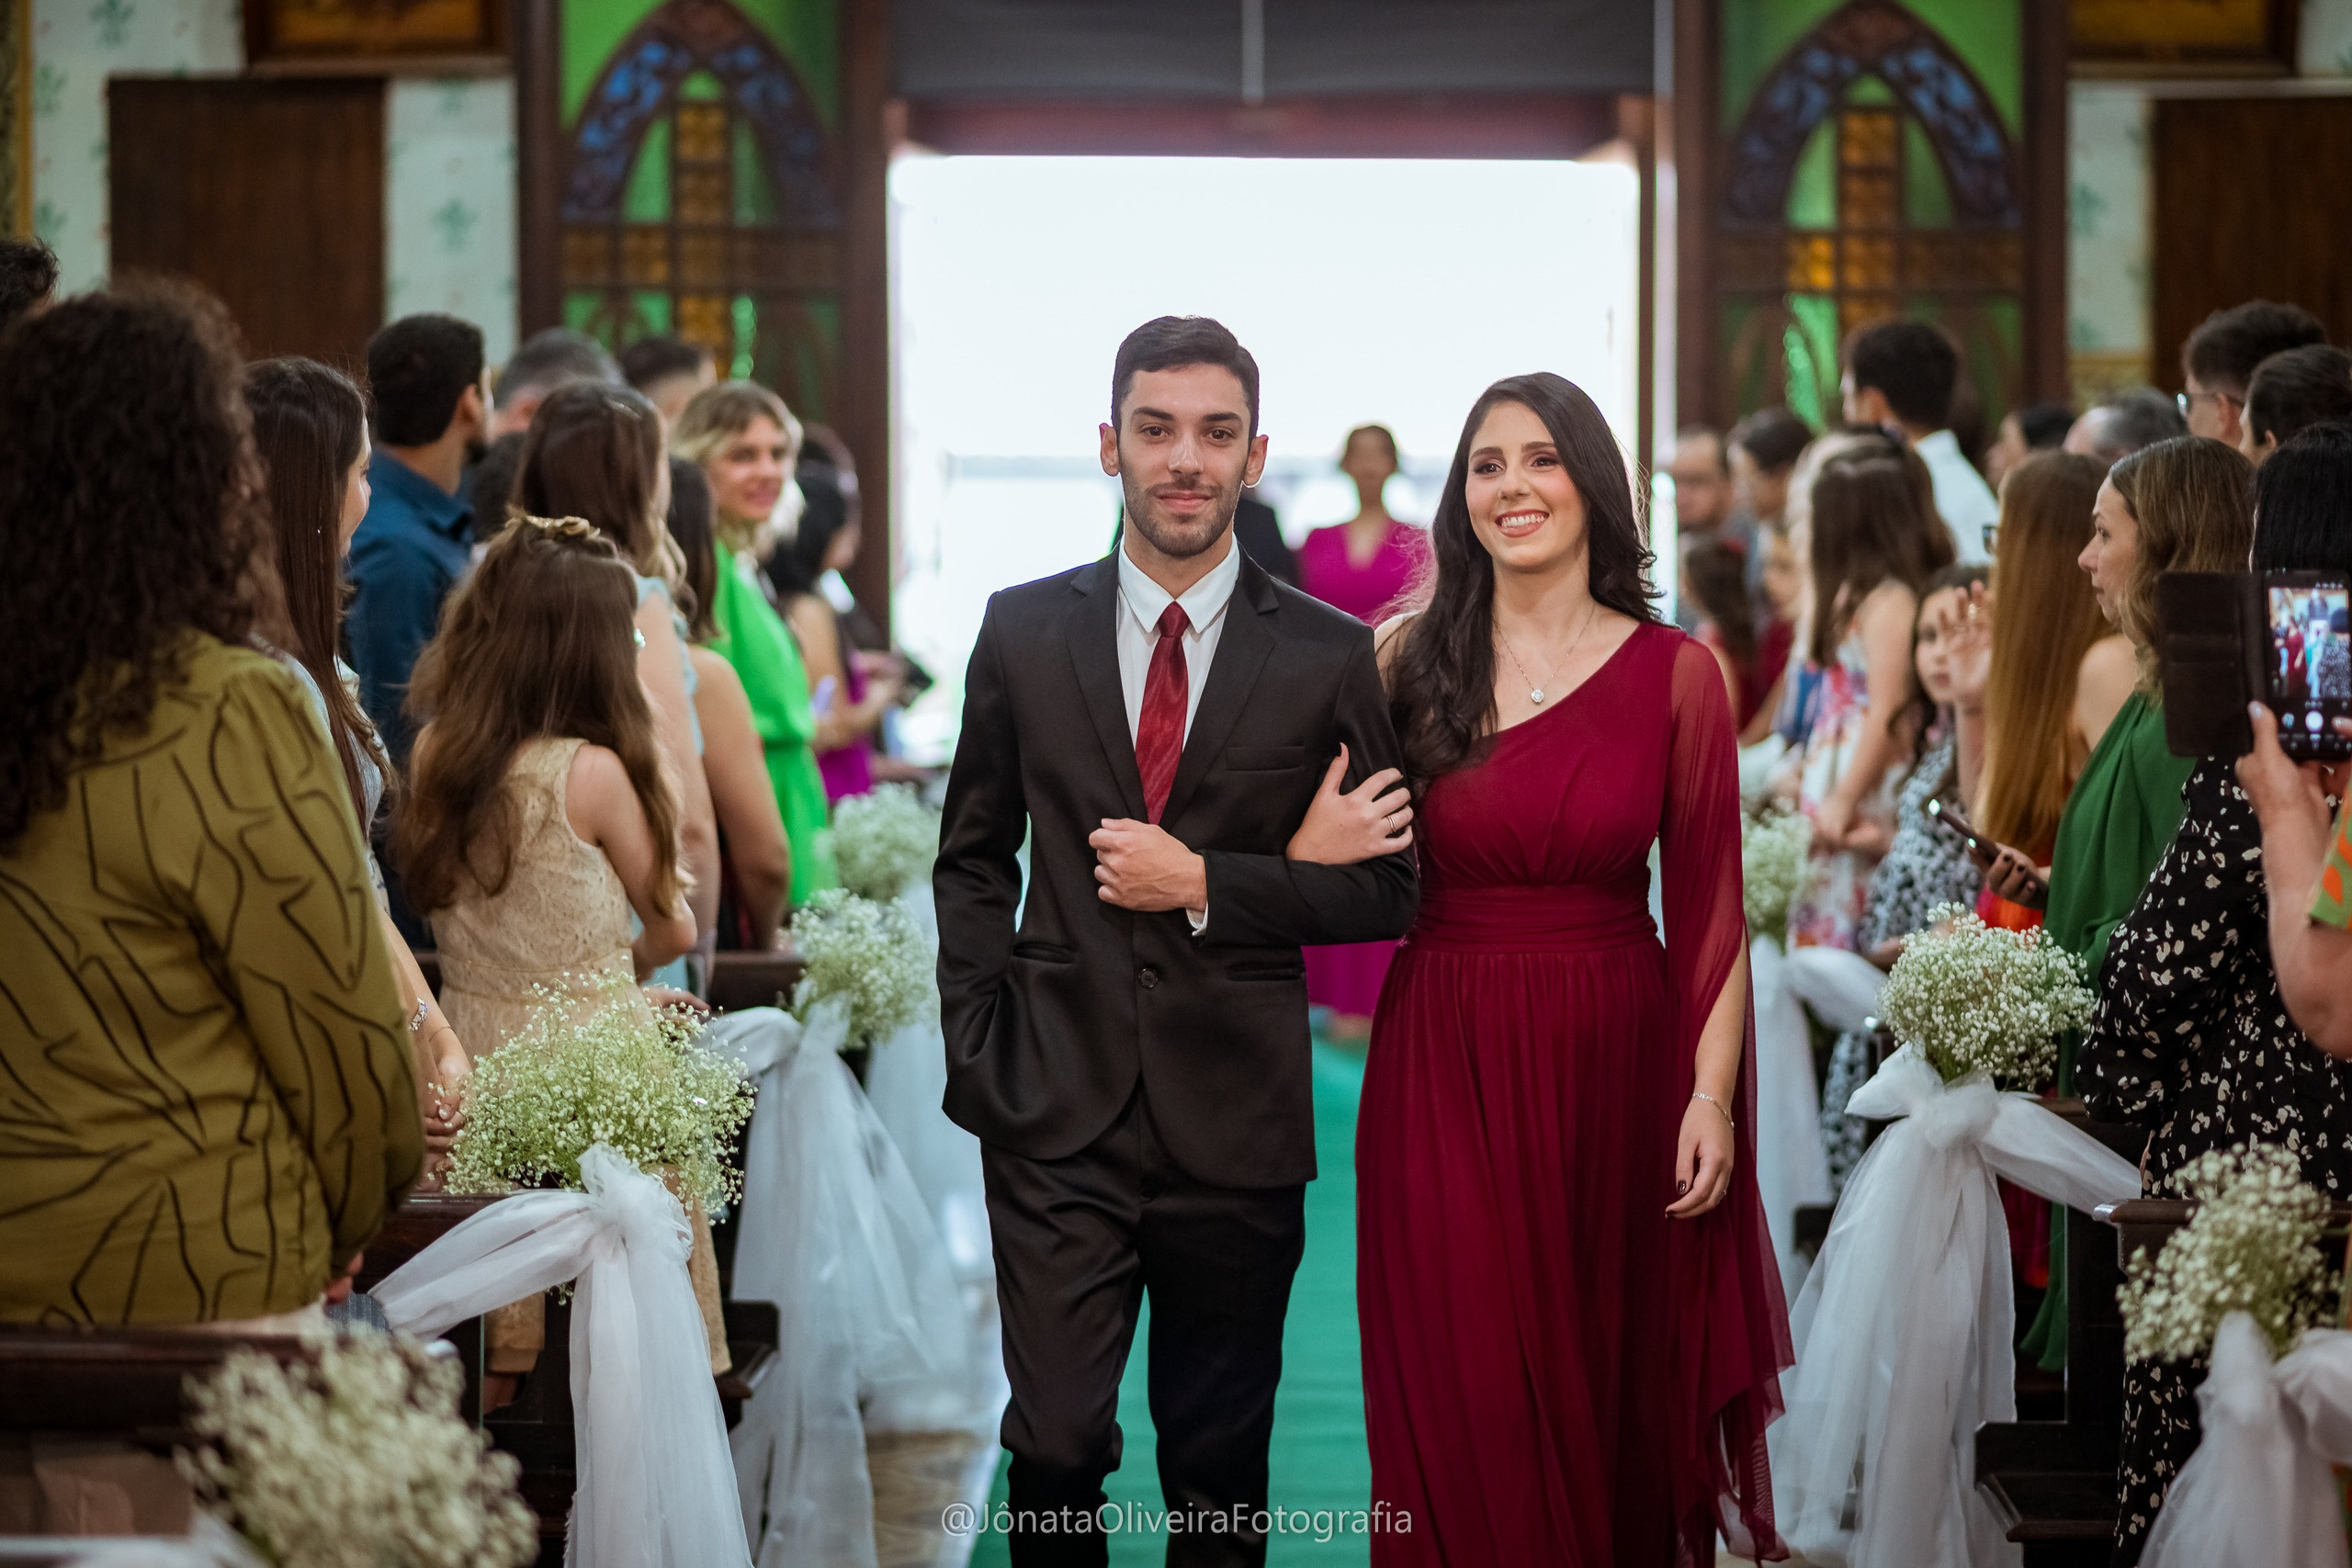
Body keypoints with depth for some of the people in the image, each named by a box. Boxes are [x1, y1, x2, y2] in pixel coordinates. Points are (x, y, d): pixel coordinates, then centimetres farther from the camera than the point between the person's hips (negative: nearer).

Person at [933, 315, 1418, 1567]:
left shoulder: (1331, 658, 0)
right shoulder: (1025, 631, 4)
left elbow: (1389, 890, 1)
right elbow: (973, 856, 11)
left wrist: (1203, 884, -11)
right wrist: (978, 1051, 2)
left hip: (1237, 1121, 0)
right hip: (1056, 1111, 0)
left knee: (1220, 1465, 11)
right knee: (1054, 1447, -4)